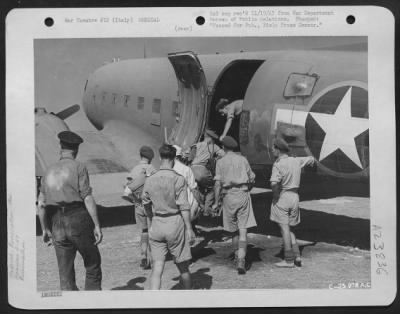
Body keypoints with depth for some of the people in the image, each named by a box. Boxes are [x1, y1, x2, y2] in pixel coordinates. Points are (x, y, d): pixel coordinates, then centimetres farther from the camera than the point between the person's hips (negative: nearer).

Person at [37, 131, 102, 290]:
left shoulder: (49, 171, 12)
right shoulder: (78, 167, -4)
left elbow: (41, 205, 11)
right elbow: (88, 198, -12)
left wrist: (45, 229, 21)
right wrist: (97, 226, -11)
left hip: (58, 225, 4)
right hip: (79, 220, -4)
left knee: (66, 273, 10)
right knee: (93, 265, 11)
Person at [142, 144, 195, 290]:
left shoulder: (149, 180, 1)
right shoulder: (178, 179, -11)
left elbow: (146, 205, 12)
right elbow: (184, 207, -13)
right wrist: (189, 229, -6)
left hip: (156, 224, 3)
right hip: (175, 223, -3)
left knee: (157, 267, 4)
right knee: (182, 265, 15)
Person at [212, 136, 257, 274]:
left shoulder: (221, 162, 0)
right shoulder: (243, 159, 7)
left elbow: (218, 183, -7)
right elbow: (252, 178, 11)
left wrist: (216, 202, -2)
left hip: (228, 196, 0)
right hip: (243, 194, 0)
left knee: (234, 230, 16)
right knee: (243, 230, -4)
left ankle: (237, 257, 31)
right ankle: (241, 261, -15)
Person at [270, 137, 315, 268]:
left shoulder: (278, 165, -15)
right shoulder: (296, 161, 6)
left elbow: (274, 183, -28)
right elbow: (311, 159, 23)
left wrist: (275, 197, -12)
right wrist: (310, 161, 47)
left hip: (282, 197, -7)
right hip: (294, 197, 7)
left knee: (284, 229, -1)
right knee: (288, 229, 17)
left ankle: (289, 260, 3)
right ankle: (297, 256, 10)